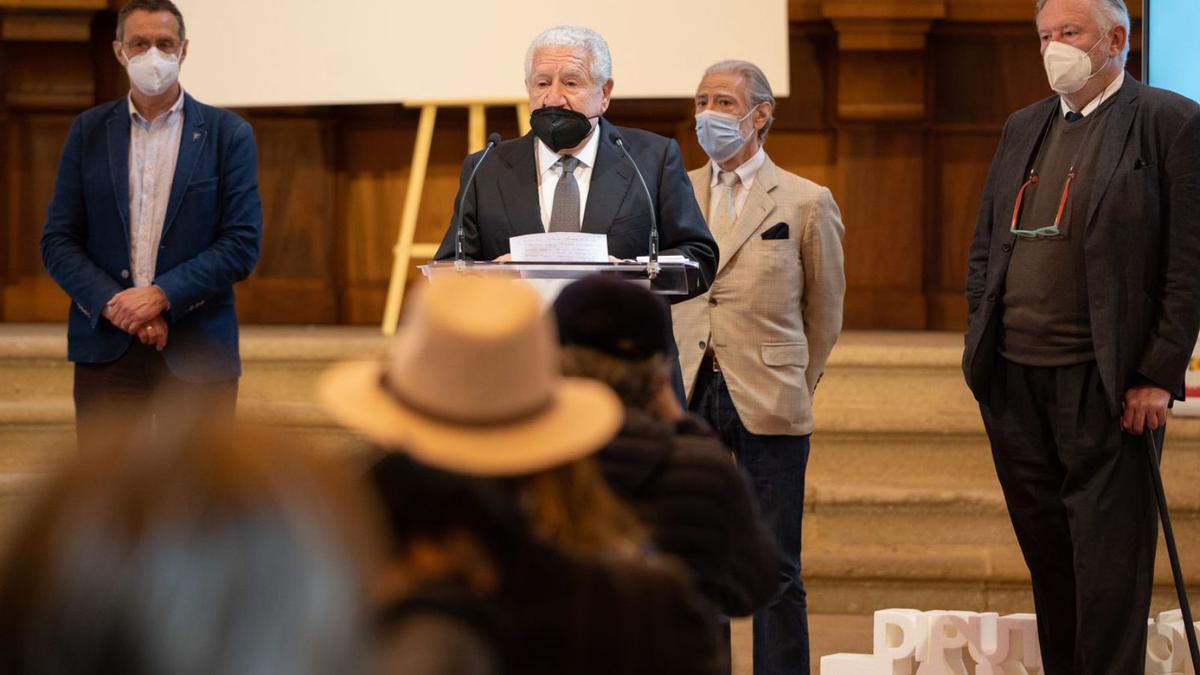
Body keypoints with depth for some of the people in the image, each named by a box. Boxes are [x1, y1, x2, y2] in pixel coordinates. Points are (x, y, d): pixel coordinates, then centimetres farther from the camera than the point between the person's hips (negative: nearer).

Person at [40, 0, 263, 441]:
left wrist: (162, 295, -15)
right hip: (106, 345, 1)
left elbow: (242, 244, -4)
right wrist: (113, 305, -12)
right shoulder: (89, 132, 8)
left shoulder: (227, 134, 2)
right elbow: (58, 241, 4)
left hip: (197, 350, -1)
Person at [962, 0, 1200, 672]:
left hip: (1104, 383, -6)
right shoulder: (1023, 129, 16)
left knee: (1107, 559, -4)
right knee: (1047, 552, 12)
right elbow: (984, 247, 20)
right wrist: (983, 346, 8)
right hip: (1014, 376, 6)